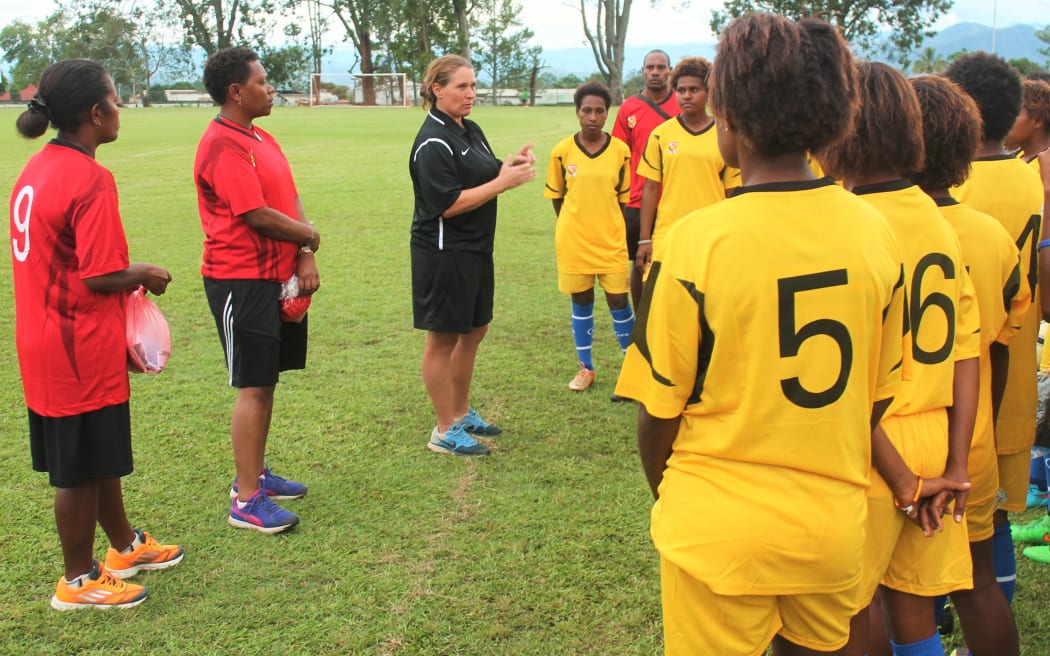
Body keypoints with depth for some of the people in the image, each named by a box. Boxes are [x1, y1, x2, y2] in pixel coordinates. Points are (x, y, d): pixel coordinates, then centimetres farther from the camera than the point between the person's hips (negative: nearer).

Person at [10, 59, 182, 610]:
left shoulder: (37, 168, 7)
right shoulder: (90, 180, -21)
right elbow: (99, 277, -24)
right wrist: (144, 275, -5)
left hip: (44, 340, 9)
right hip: (81, 351, -9)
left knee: (100, 454, 23)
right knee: (80, 470, 7)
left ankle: (126, 546, 41)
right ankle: (79, 582, 23)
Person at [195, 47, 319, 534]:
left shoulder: (260, 139, 14)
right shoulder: (223, 146, -17)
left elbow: (290, 202, 11)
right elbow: (258, 215, -22)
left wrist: (305, 259, -3)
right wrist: (307, 235, -5)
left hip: (275, 278, 9)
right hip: (241, 282, -9)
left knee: (267, 382, 16)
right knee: (253, 388, -5)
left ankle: (255, 473, 29)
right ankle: (246, 500, 3)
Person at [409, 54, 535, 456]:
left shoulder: (470, 130, 10)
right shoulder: (433, 143, -18)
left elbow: (483, 177, 19)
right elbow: (448, 204, -23)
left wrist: (510, 166, -2)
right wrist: (502, 182, -22)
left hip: (475, 249, 10)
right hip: (443, 253, -9)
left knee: (474, 331, 19)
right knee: (444, 339, 2)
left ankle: (462, 414, 35)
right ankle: (445, 431, 14)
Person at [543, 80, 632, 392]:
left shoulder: (620, 150, -3)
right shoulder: (562, 151, -4)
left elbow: (624, 197, 6)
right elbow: (557, 195, 8)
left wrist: (611, 227, 7)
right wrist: (571, 228, 9)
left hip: (611, 240, 0)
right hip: (573, 241, 0)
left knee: (618, 300, 0)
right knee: (581, 301, 10)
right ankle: (586, 368, 22)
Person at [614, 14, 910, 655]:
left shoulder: (697, 241, -20)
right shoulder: (876, 232, -6)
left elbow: (658, 410, -11)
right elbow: (878, 395, 5)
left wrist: (666, 494, 8)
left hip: (719, 530, -4)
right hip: (836, 524, 4)